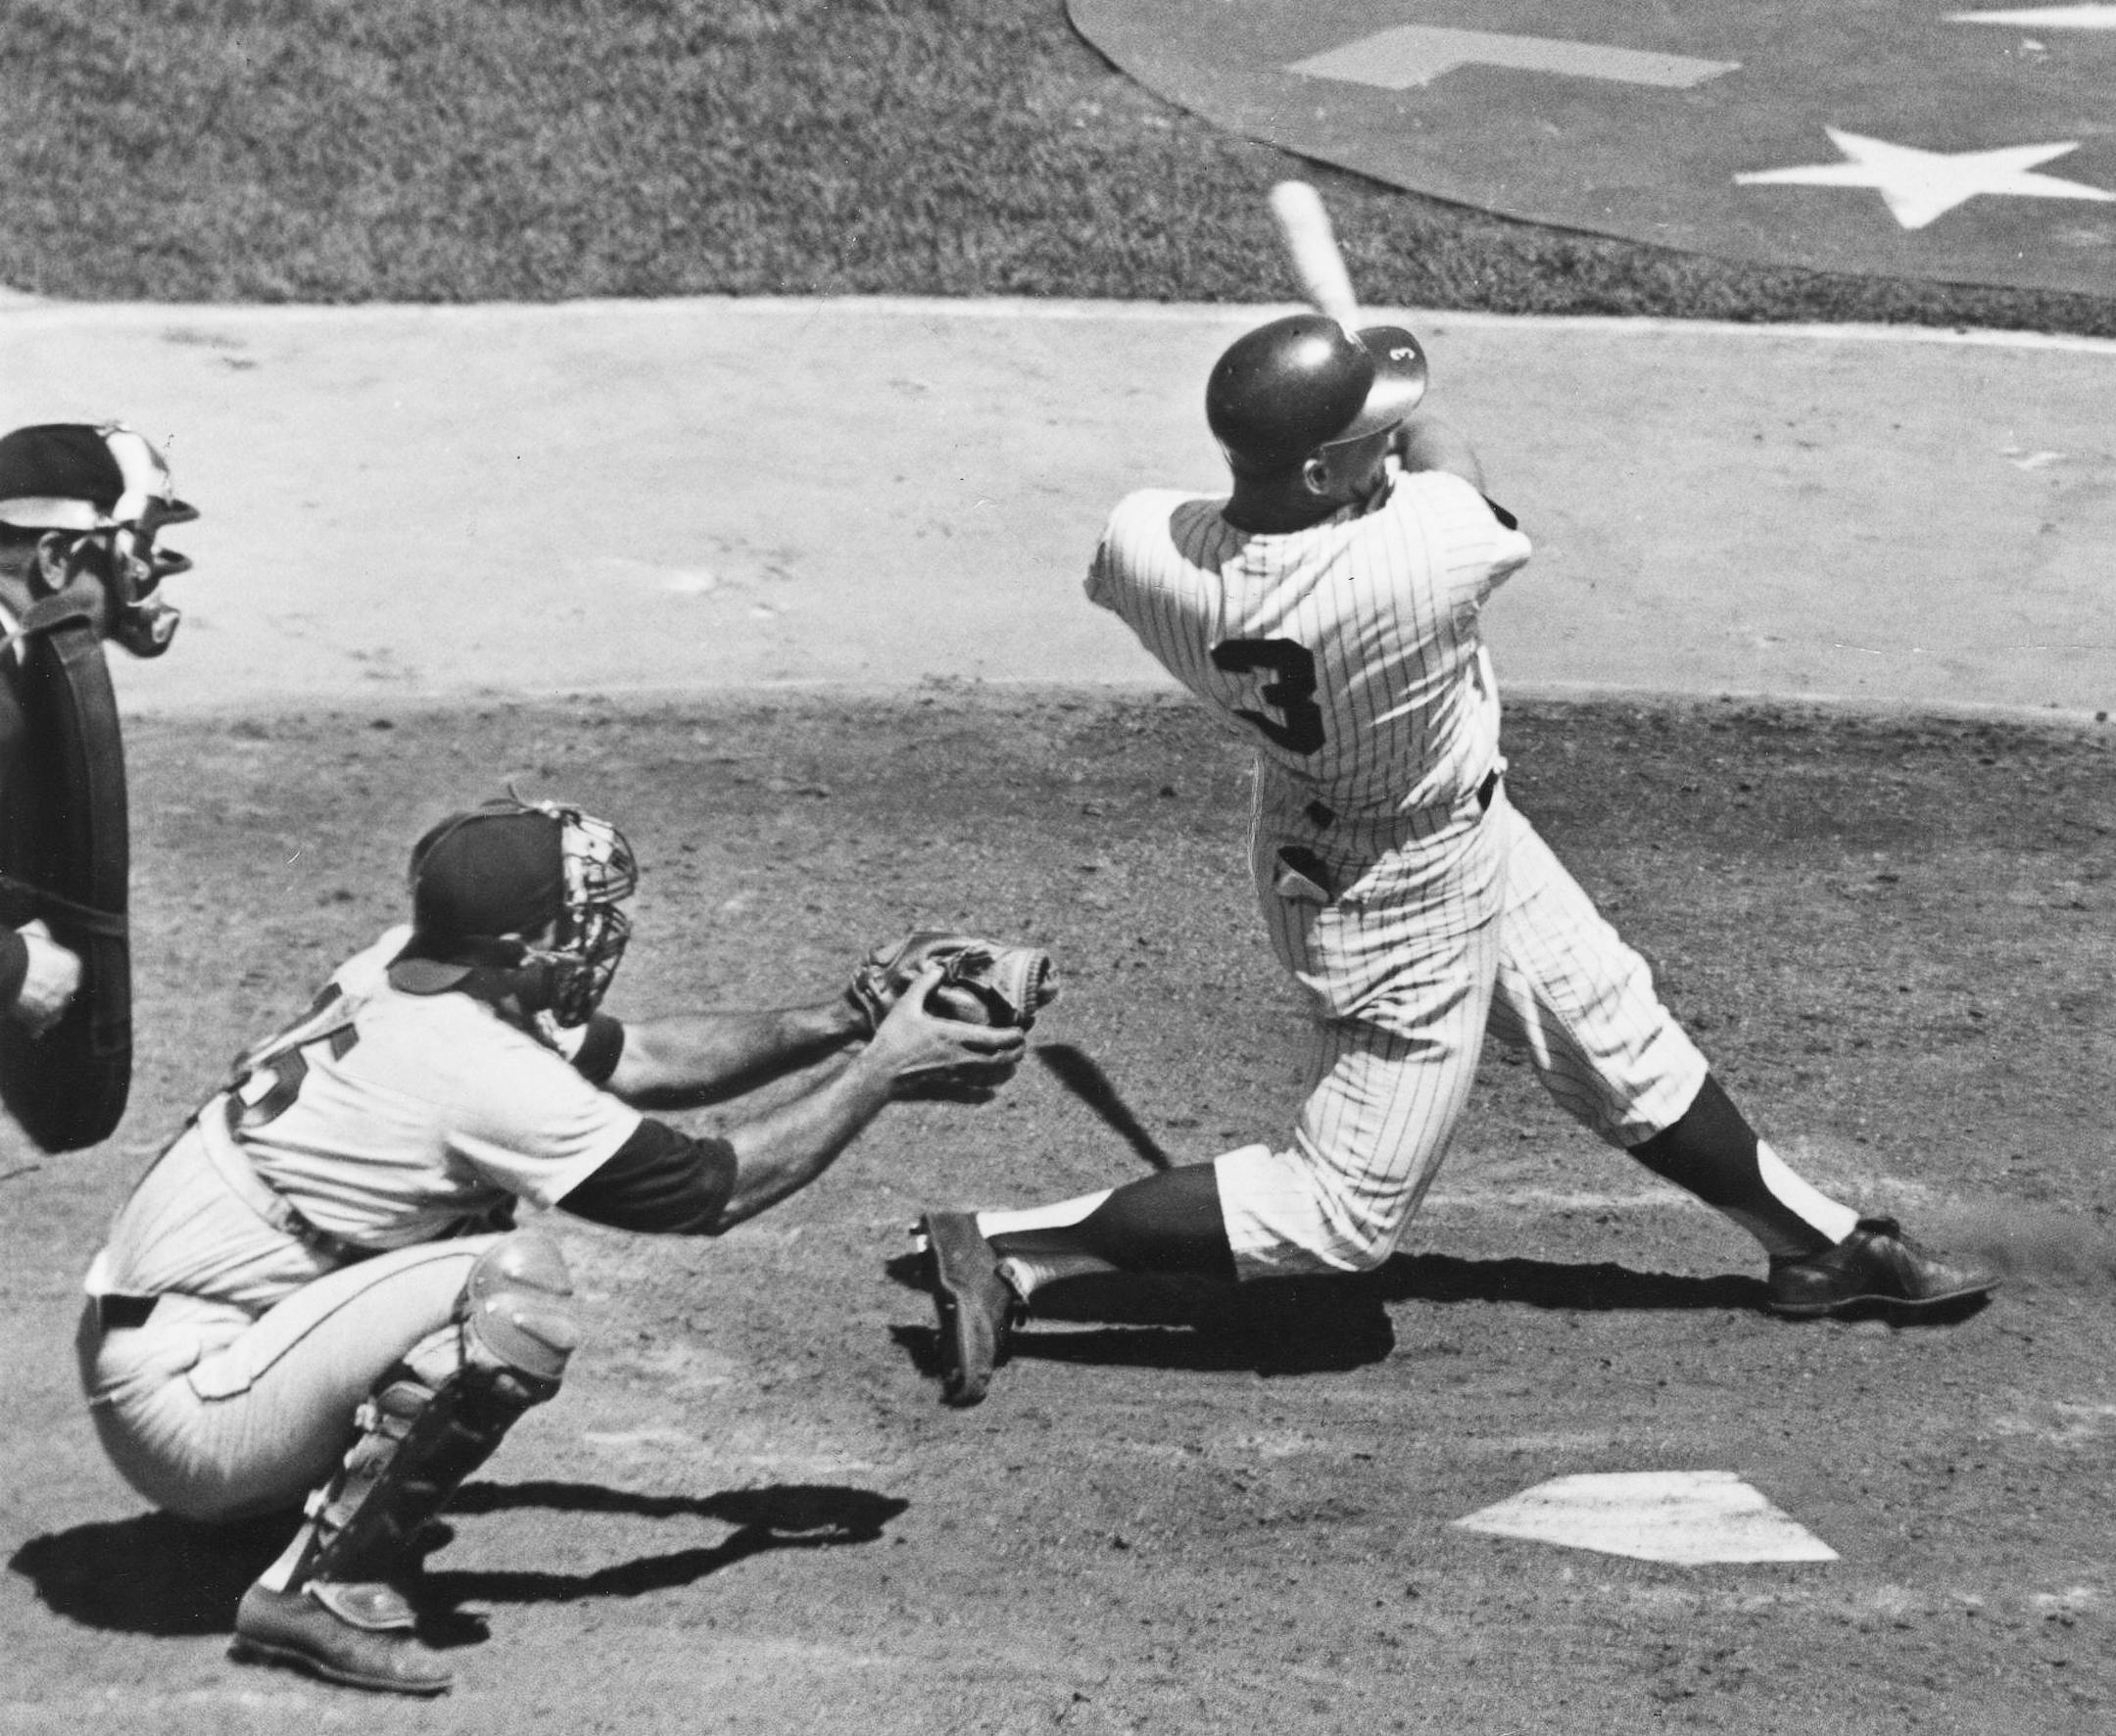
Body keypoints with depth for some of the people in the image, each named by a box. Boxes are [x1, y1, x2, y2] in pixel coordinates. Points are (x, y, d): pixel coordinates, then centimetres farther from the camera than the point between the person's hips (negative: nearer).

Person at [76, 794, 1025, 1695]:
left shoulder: (401, 974, 4)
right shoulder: (479, 1071, -22)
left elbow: (639, 1056, 15)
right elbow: (718, 1188, -14)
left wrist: (844, 1023, 8)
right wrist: (878, 1070, -3)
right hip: (187, 1415, -9)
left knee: (482, 1198, 16)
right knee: (520, 1291, -23)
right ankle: (324, 1586, -11)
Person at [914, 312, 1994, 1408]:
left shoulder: (1144, 547, -24)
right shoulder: (1417, 557, -40)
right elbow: (1453, 472, -17)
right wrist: (1410, 413, 3)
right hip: (1405, 899, -8)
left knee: (1621, 1038, 22)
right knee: (1345, 1212, 7)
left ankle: (1815, 1239, 39)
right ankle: (1008, 1251, 7)